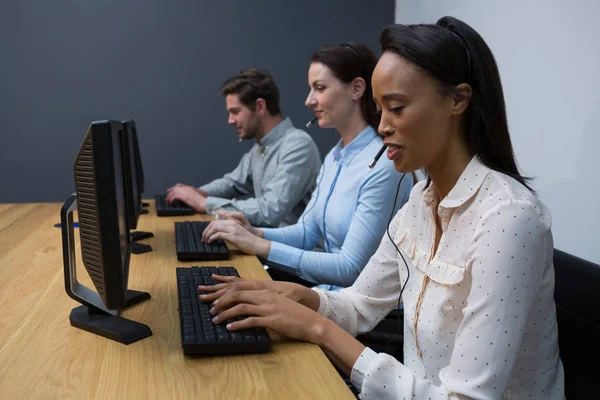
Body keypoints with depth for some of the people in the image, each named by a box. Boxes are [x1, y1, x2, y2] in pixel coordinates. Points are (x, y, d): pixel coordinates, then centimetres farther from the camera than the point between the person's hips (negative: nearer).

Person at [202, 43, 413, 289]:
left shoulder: (385, 166, -22)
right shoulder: (334, 157, 7)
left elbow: (351, 269, -25)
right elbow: (307, 232, 11)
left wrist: (261, 246, -25)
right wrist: (256, 234, -8)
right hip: (328, 284, 7)